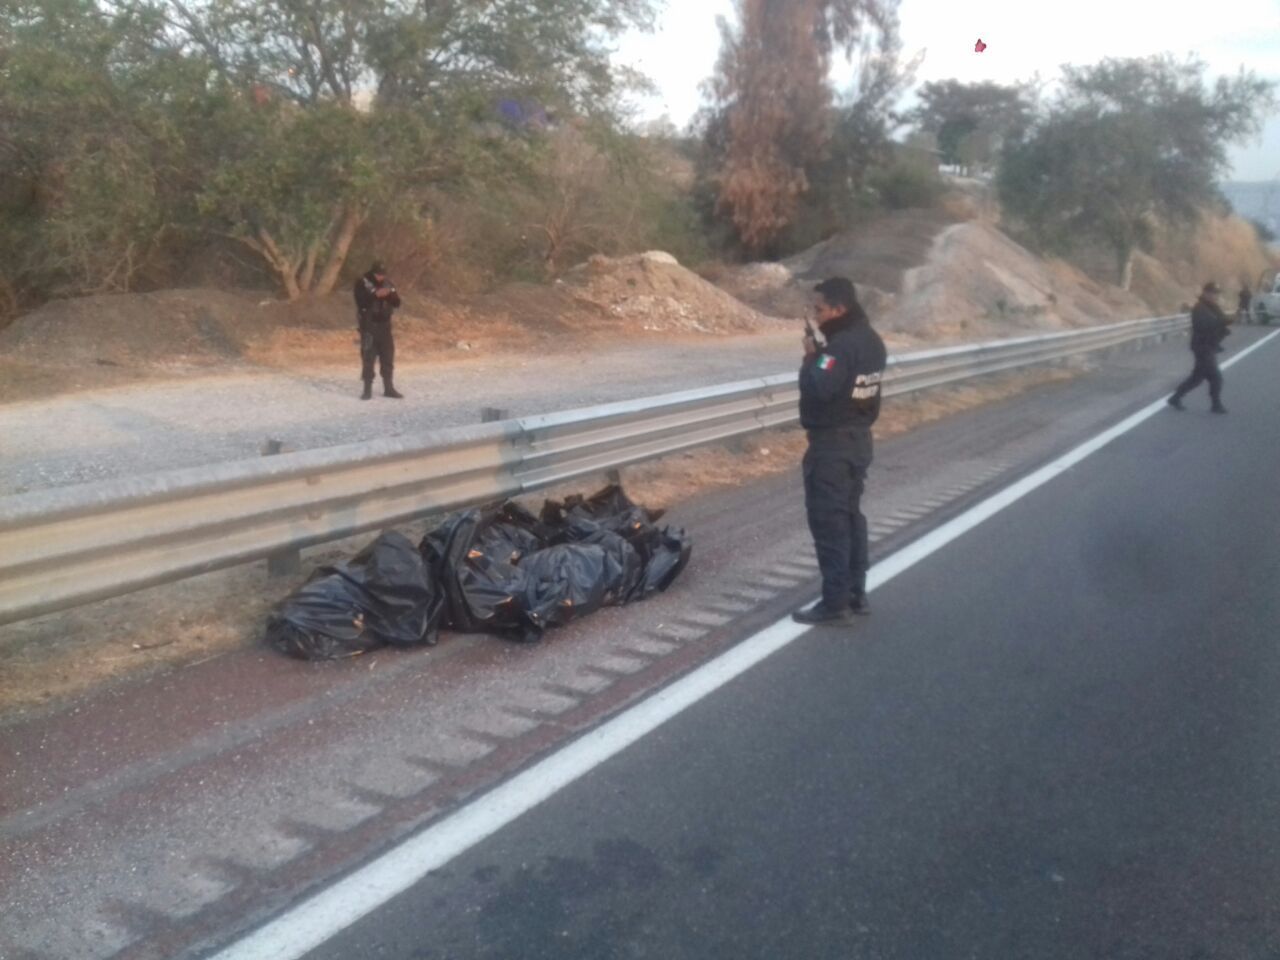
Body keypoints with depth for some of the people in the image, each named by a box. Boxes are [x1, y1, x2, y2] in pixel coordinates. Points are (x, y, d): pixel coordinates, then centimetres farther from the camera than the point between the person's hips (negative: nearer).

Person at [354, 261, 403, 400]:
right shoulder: (362, 283, -6)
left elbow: (397, 303, 3)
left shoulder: (388, 284, 7)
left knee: (388, 357, 7)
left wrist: (391, 294, -17)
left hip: (384, 325, 5)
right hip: (368, 326, -4)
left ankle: (389, 388, 16)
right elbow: (361, 302, -18)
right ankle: (367, 390, 0)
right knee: (368, 358, -5)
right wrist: (376, 295, -27)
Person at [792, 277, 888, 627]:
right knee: (850, 515, 16)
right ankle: (856, 593, 24)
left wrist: (810, 356, -15)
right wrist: (820, 357, 3)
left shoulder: (842, 346, -22)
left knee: (829, 522, -3)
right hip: (858, 438, 10)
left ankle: (835, 603, 1)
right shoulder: (870, 340, 8)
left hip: (832, 444, -10)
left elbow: (818, 388, -31)